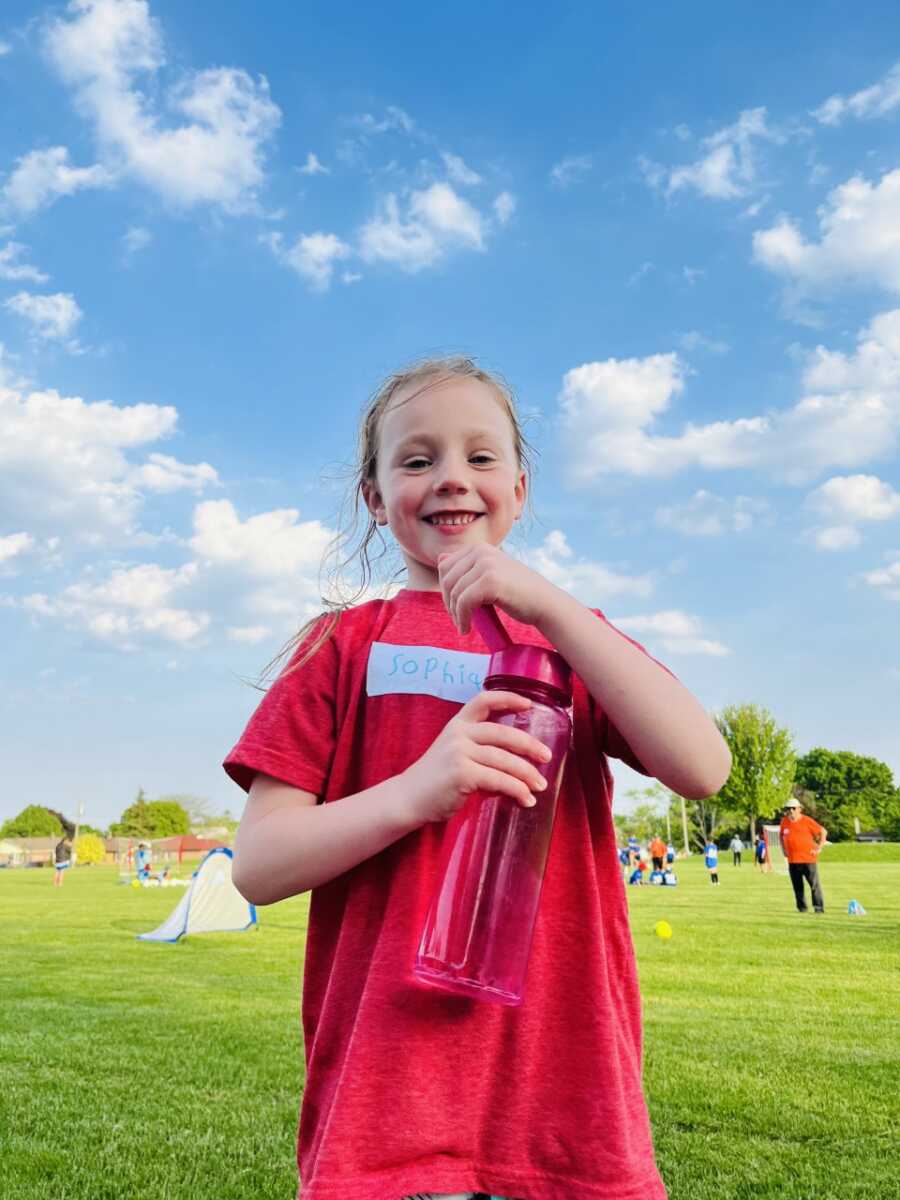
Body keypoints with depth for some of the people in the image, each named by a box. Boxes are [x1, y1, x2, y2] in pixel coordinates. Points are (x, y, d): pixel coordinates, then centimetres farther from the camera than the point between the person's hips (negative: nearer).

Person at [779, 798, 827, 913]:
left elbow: (823, 832, -2)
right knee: (797, 886, 7)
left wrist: (819, 847, -4)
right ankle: (802, 907, 17)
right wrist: (784, 849, 16)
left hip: (808, 859, -4)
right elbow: (781, 835, 24)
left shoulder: (807, 821, -7)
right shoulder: (784, 821, 6)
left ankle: (819, 907, 3)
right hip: (792, 860, 4)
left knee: (814, 884, -4)